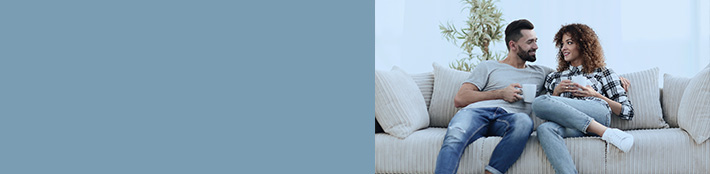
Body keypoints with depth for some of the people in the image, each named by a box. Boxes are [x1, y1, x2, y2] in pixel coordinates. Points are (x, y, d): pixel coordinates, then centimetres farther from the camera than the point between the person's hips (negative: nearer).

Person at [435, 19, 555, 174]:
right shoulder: (488, 67, 24)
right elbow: (460, 99, 12)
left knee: (524, 121, -38)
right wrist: (501, 93, 5)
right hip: (478, 111, -1)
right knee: (454, 137, -37)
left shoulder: (540, 73, 33)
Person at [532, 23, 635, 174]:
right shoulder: (554, 78, 32)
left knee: (539, 103, -30)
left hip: (597, 114, -2)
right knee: (545, 129, -37)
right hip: (569, 126, 2)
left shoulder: (603, 73, 23)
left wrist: (596, 95, 3)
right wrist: (556, 92, 12)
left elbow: (627, 112, 14)